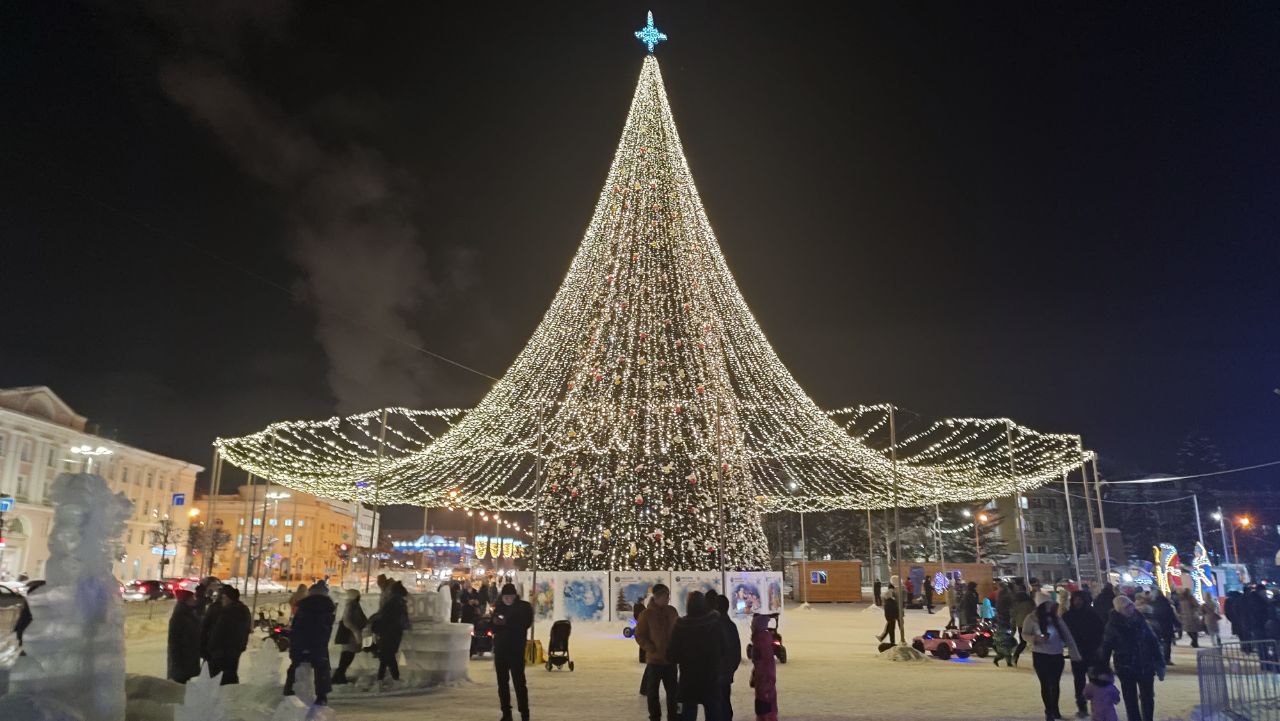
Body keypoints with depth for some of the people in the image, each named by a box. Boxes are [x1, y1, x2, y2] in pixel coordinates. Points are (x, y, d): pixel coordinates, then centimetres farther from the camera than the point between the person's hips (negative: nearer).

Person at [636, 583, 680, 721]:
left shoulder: (671, 611, 1)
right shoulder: (647, 614, -11)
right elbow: (639, 636, -8)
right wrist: (652, 650, -16)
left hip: (670, 659, 4)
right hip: (654, 659, -3)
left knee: (672, 690, 11)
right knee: (653, 691, 8)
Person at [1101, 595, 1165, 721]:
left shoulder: (1140, 620, -4)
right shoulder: (1113, 625, -12)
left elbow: (1153, 642, 3)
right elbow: (1105, 649, -7)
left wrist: (1159, 664, 0)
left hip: (1146, 668, 3)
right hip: (1126, 670, -3)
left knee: (1148, 699, 15)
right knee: (1131, 701, 6)